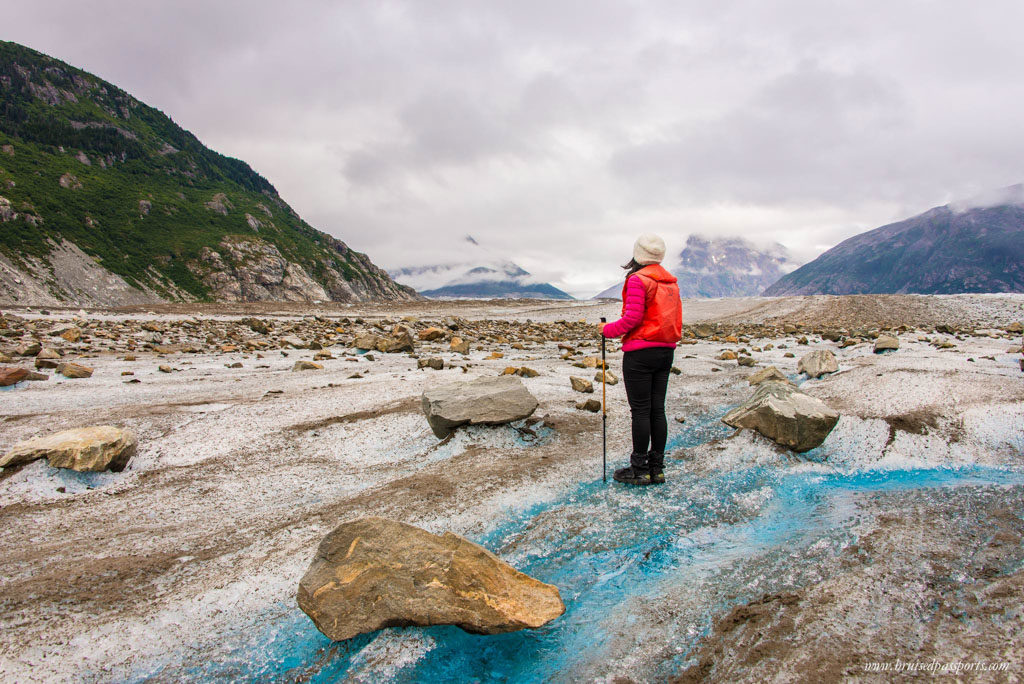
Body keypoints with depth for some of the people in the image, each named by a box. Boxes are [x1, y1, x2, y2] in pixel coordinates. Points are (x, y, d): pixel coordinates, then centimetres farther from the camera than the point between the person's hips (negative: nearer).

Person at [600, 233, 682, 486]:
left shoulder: (638, 280, -12)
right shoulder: (671, 282, 13)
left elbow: (632, 318, -17)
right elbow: (677, 320, 14)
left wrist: (608, 329, -2)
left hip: (640, 351, -8)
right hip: (666, 351, 8)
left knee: (640, 411, -2)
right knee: (657, 409, 10)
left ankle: (639, 469, 5)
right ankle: (657, 467, 16)